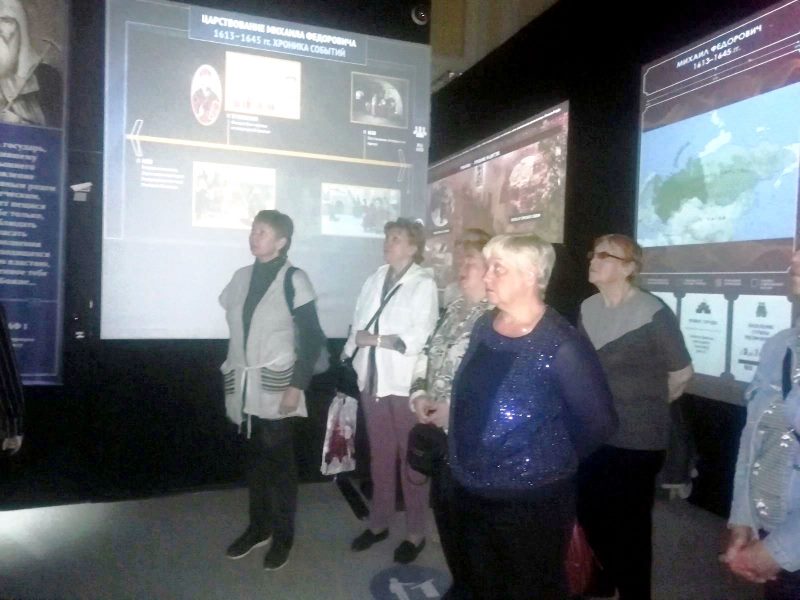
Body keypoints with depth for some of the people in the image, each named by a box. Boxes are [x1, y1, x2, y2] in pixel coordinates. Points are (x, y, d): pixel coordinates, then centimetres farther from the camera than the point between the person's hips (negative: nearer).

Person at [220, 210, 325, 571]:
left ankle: (283, 536, 19)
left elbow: (312, 337, -10)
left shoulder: (293, 279, -8)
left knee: (278, 460, 3)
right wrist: (231, 376, 13)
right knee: (254, 458, 13)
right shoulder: (241, 276, 10)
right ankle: (258, 527, 29)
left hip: (275, 385, -5)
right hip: (243, 384, 5)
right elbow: (233, 325, 14)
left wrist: (297, 385, -14)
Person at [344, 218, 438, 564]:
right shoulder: (375, 279, 9)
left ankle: (415, 532, 21)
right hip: (372, 380, 5)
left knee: (411, 459, 6)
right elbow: (359, 322, 6)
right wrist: (350, 353, -5)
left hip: (406, 384, -5)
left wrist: (376, 339, -13)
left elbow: (421, 337, -15)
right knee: (380, 456, 17)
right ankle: (378, 523, 32)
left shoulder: (424, 283, -7)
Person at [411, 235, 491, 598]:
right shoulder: (455, 311, 12)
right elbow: (429, 355, 16)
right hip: (442, 430, 8)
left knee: (465, 511, 3)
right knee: (443, 504, 16)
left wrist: (454, 407, -20)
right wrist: (419, 394, 0)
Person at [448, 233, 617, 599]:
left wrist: (553, 462, -2)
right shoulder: (484, 327, 1)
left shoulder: (560, 345, -21)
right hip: (471, 494, 7)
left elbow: (599, 423, -15)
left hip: (532, 501, -6)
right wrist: (468, 458, 9)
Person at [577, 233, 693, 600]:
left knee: (630, 522, 10)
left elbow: (681, 373, -5)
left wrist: (649, 403, 8)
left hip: (636, 438, -5)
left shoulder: (653, 313, -16)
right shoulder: (588, 308, 1)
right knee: (590, 514, 17)